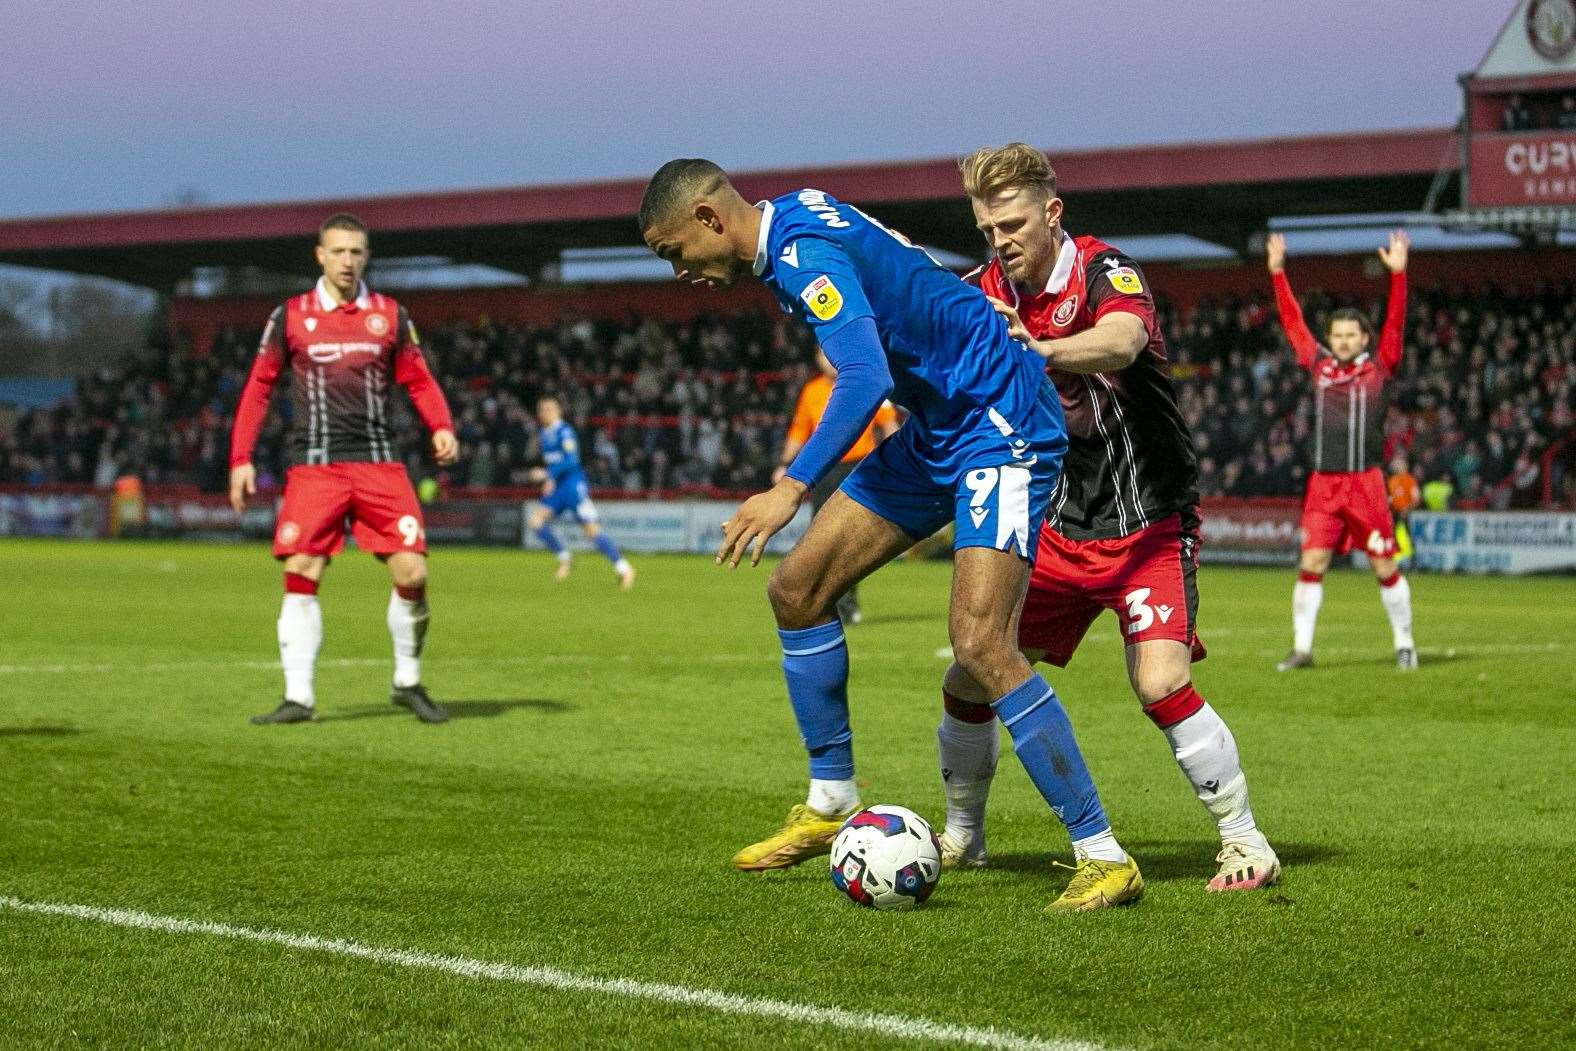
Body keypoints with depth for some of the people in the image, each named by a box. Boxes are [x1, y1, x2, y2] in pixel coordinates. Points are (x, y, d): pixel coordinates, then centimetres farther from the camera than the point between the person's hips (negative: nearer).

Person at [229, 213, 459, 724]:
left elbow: (418, 380, 14)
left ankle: (408, 682, 13)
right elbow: (258, 387, 10)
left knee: (411, 573, -8)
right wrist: (242, 458, 3)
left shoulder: (390, 316, 9)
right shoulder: (290, 317, 6)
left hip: (378, 464, 1)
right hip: (315, 467, -1)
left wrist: (441, 427, -5)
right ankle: (298, 697, -1)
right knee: (300, 577, -9)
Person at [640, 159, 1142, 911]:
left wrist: (792, 488, -42)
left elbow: (865, 378, -35)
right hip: (937, 429, 11)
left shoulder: (805, 254, -21)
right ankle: (831, 803, 20)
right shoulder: (798, 220, 8)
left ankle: (1102, 857, -15)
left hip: (1001, 428, -11)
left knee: (980, 644, -22)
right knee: (797, 588, 8)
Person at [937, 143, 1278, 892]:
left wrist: (1035, 350, -57)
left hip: (1147, 524, -6)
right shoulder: (987, 291, 3)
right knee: (969, 681, 2)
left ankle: (1245, 841, -6)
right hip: (1056, 527, 6)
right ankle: (961, 836, 25)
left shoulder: (1104, 270, -16)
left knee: (1161, 682, -22)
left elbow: (1123, 341, -39)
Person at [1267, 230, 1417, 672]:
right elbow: (1292, 322, 15)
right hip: (1323, 483, 2)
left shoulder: (1379, 367, 3)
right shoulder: (1319, 366, 10)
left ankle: (1404, 644, 14)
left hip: (1366, 482, -2)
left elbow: (1395, 323, -6)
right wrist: (1277, 272, 15)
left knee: (1385, 566, 1)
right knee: (1311, 562, -4)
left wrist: (1398, 274, -15)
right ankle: (1302, 647, 2)